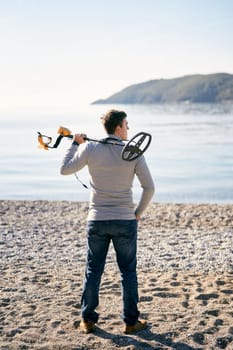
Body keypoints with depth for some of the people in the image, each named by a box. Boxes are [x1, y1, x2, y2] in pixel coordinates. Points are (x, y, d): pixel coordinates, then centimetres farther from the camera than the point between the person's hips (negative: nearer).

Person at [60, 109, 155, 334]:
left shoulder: (90, 149, -5)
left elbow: (65, 170, 7)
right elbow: (149, 187, -6)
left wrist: (75, 144, 17)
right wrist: (138, 212, 7)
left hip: (96, 221, 1)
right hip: (125, 221, -1)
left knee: (93, 270, 12)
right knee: (128, 271, 10)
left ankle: (88, 320, 19)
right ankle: (131, 321, 16)